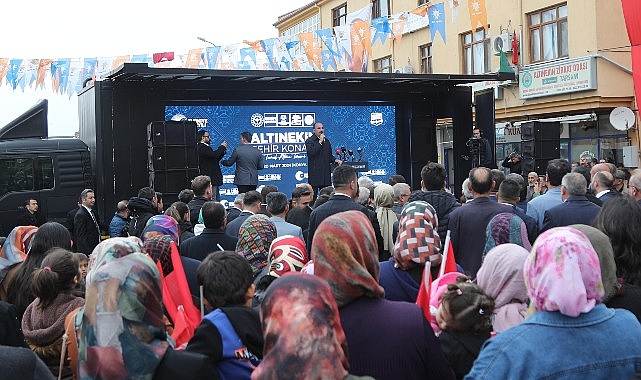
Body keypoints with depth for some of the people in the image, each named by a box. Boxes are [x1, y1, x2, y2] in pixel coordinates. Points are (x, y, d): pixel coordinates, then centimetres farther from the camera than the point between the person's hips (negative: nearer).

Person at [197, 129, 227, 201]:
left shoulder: (205, 147, 19)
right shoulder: (202, 148, -15)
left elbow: (215, 158, 19)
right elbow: (214, 155, -28)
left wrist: (223, 150, 7)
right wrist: (222, 147, -13)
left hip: (214, 178, 11)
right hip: (210, 179, -11)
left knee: (217, 200, 12)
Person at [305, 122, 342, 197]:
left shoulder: (327, 141, 16)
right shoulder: (309, 141, -3)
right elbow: (312, 152, -20)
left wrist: (335, 160, 3)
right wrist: (320, 142, -15)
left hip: (326, 173, 6)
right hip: (314, 173, -5)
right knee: (313, 196, -3)